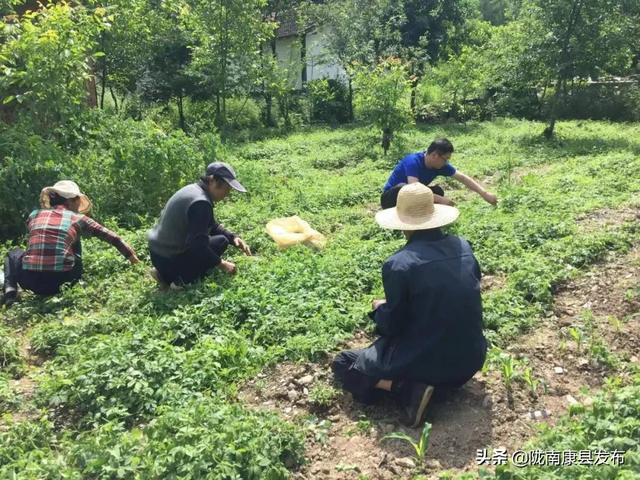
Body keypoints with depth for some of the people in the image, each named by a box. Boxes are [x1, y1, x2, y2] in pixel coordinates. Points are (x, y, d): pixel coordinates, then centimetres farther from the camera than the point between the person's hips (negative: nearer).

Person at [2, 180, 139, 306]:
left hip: (30, 280, 1)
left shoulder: (35, 214, 15)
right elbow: (112, 238, 16)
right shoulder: (78, 219, 9)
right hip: (60, 282, -1)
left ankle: (10, 290, 8)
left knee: (14, 253, 34)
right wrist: (131, 255, 29)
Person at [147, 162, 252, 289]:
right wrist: (220, 264, -17)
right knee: (221, 241, -5)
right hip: (169, 260, -9)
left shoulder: (194, 189, 7)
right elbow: (197, 245, -27)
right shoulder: (201, 203, -24)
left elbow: (213, 226, 17)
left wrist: (233, 238, 4)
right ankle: (178, 278, -6)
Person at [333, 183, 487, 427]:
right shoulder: (464, 246, -2)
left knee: (343, 364, 10)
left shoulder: (398, 264, -20)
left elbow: (392, 326, -11)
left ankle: (410, 387, -8)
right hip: (472, 359, 7)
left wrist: (379, 309, 11)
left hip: (427, 361, -6)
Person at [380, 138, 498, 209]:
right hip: (391, 198, -6)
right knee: (403, 187, -39)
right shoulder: (413, 162, -31)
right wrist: (440, 199, -41)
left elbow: (463, 178, -8)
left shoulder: (440, 165, -10)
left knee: (437, 191, -16)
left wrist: (485, 194, -13)